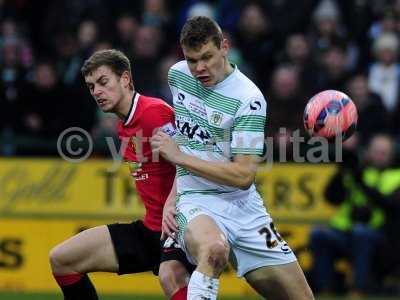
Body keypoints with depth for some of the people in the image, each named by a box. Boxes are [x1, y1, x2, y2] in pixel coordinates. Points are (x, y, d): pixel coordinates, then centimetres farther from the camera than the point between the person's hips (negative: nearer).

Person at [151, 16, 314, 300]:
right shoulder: (177, 75, 4)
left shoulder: (248, 98, -11)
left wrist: (180, 157, -16)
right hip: (197, 201, 0)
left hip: (243, 205, 0)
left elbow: (244, 176, -16)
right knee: (214, 249, -38)